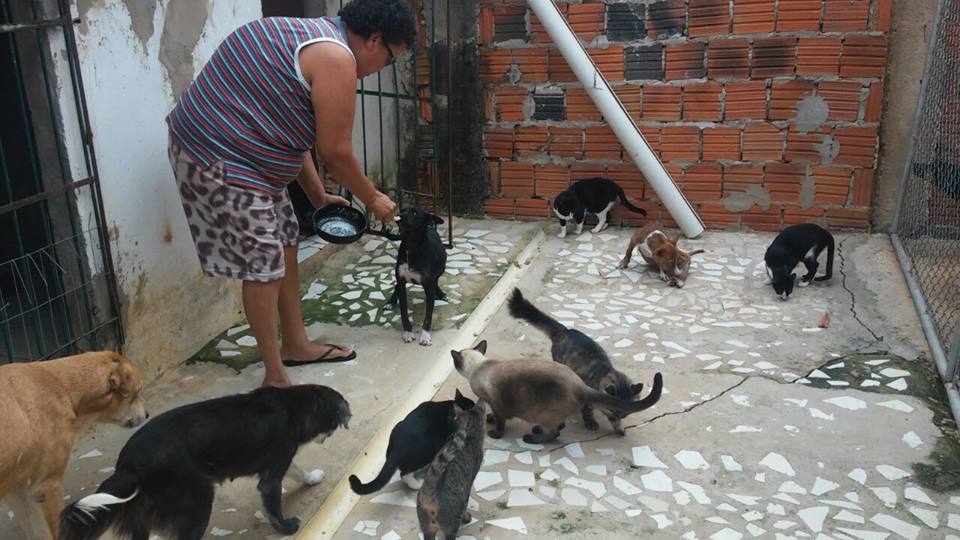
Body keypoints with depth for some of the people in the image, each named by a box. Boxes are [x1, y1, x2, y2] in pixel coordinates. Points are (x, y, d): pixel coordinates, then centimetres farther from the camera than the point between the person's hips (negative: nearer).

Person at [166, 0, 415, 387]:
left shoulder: (308, 37, 16)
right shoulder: (336, 58, -17)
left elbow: (293, 134, 18)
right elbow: (335, 151, -14)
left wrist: (319, 197, 20)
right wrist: (373, 199, 2)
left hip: (230, 152, 10)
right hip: (220, 161, -10)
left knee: (285, 246, 17)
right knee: (264, 265, -3)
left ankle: (296, 345, 31)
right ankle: (275, 377, 11)